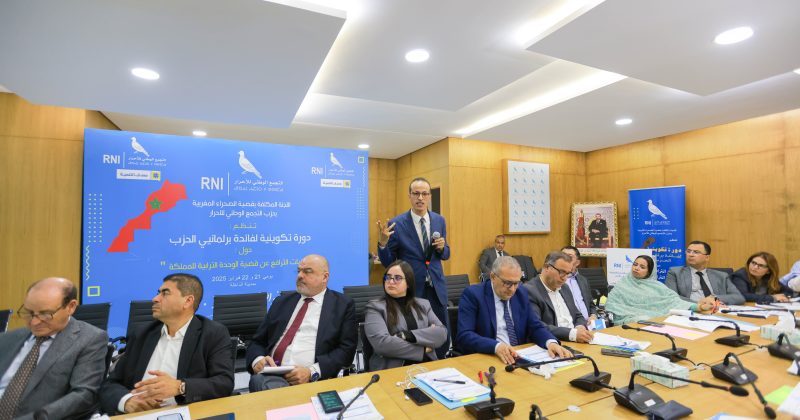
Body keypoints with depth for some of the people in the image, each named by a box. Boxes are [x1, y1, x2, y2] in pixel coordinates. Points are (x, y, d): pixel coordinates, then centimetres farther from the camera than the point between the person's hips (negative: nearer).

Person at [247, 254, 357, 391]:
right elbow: (257, 342, 18)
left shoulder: (343, 305, 6)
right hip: (271, 373, 4)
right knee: (258, 380, -29)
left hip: (312, 379, -4)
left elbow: (346, 349, -1)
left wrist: (312, 371, -15)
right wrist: (257, 359, -5)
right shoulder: (282, 302, 19)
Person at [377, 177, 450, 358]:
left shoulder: (439, 220, 4)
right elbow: (388, 263, -5)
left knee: (443, 340, 13)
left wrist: (441, 247, -9)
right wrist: (382, 242, -23)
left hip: (436, 289, 4)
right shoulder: (396, 224, -9)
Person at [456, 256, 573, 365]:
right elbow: (464, 336, -18)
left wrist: (551, 342, -13)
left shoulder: (521, 293, 7)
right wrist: (496, 346, -33)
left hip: (520, 357, 5)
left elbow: (535, 327, 9)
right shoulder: (473, 294, -11)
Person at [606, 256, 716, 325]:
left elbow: (674, 301, 5)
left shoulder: (657, 286, 19)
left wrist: (698, 306, -12)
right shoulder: (622, 285, 12)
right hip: (631, 321, -4)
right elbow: (611, 305, 1)